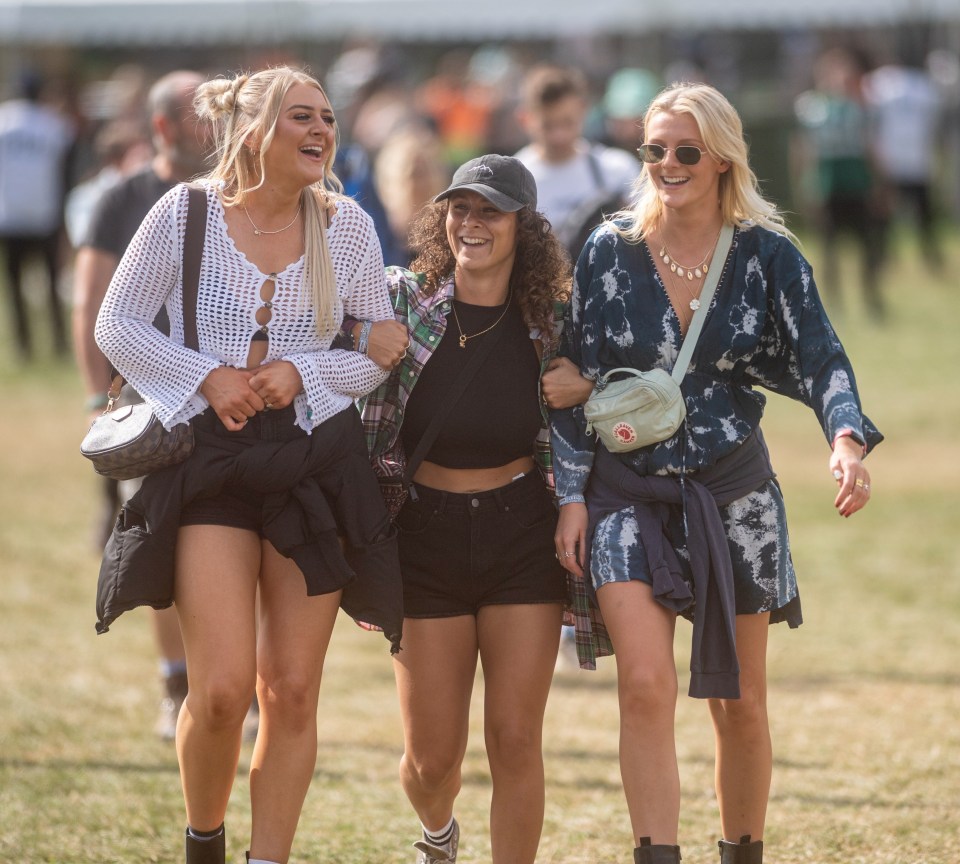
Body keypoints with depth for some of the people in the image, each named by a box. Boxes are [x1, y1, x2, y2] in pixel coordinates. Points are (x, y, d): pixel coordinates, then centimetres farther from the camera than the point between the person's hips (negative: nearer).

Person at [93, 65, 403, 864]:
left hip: (315, 461, 2)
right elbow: (117, 325, 3)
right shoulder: (185, 214, -2)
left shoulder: (346, 226, 4)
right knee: (222, 688, -11)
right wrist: (207, 376, -10)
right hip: (211, 460, -2)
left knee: (292, 693, 2)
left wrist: (301, 372, -9)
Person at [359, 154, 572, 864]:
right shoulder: (403, 300, -6)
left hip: (522, 535, 0)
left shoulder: (551, 322, -2)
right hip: (427, 534, 0)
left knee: (515, 741, -5)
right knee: (433, 758, 5)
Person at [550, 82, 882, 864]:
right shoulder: (610, 252, -1)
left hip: (732, 492, 1)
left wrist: (847, 439, -31)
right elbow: (576, 381, 3)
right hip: (627, 495, -1)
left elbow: (820, 357, -12)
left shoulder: (766, 256, -2)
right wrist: (571, 496, -2)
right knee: (646, 686, -15)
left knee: (740, 702, 7)